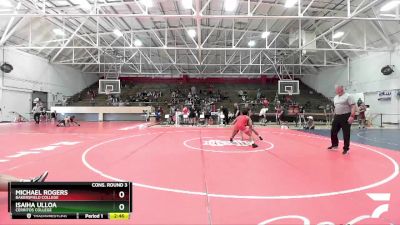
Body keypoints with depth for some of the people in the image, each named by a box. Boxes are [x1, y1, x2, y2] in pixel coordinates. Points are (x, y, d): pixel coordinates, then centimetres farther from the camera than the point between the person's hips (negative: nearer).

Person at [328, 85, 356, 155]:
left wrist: (352, 116, -25)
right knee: (333, 131, 12)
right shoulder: (335, 97, 15)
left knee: (346, 134, -1)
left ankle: (346, 149, 10)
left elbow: (353, 106, -16)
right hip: (337, 117, 8)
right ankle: (334, 145, 31)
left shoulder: (348, 96, -9)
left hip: (345, 117, -8)